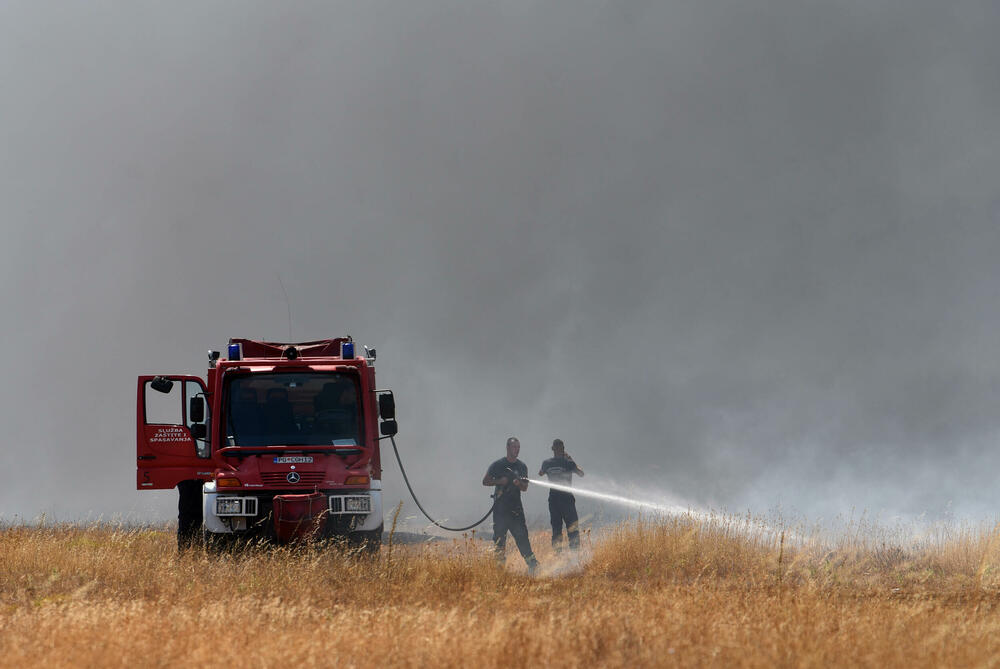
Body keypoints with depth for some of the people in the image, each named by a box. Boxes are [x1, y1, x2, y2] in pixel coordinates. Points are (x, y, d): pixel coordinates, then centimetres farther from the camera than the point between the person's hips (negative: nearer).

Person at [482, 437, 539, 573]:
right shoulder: (498, 465, 2)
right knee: (499, 538, 1)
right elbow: (485, 481, 2)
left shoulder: (522, 467, 11)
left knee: (521, 536, -6)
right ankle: (499, 565, 6)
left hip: (516, 508, 2)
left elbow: (525, 488, 8)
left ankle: (532, 564, -11)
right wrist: (500, 481, -13)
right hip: (500, 507, -2)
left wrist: (519, 483, -15)